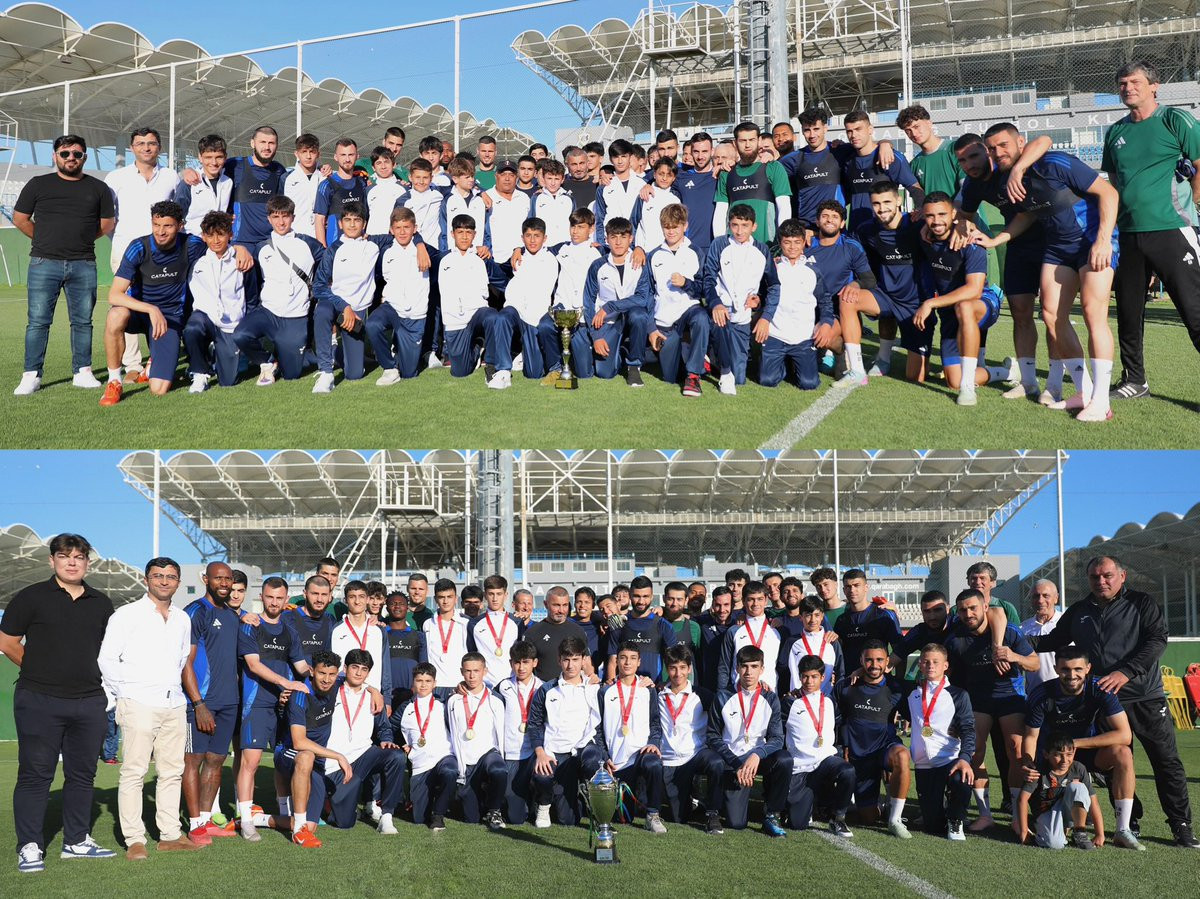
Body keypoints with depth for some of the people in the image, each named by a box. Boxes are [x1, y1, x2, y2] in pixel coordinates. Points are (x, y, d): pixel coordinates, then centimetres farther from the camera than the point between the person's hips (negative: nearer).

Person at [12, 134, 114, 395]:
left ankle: (82, 372, 12)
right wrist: (48, 240, 13)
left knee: (82, 321, 4)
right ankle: (31, 376, 0)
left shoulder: (98, 188, 10)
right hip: (44, 263, -1)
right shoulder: (38, 184, 7)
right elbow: (20, 219, 12)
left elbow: (107, 224, 16)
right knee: (38, 321, -3)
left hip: (83, 265, 1)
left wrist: (80, 240, 12)